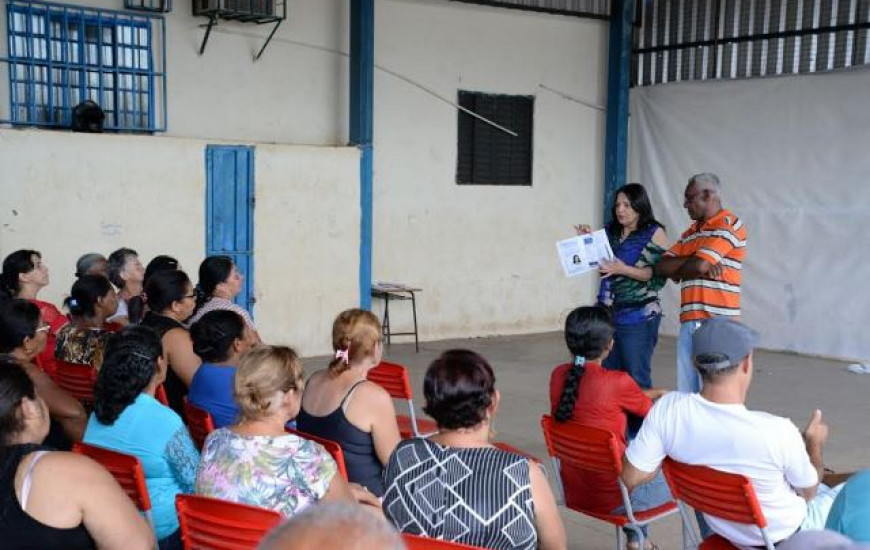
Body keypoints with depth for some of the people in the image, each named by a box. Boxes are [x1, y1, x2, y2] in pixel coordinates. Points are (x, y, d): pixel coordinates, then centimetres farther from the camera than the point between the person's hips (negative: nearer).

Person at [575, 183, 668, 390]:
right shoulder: (611, 231, 12)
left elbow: (659, 274, -12)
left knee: (636, 378, -3)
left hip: (638, 317, -6)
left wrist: (624, 269, -20)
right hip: (607, 313, 6)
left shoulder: (654, 233, -4)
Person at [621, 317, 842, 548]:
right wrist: (815, 443, 8)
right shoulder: (777, 431, -34)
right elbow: (808, 492, -13)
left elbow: (630, 479, -15)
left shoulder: (667, 410, -26)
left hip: (725, 530, 4)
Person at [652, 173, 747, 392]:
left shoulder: (729, 224, -4)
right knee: (686, 393, 9)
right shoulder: (691, 232, 21)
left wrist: (677, 270, 6)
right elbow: (661, 267, 10)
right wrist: (693, 261, -7)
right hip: (689, 322, 8)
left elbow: (699, 265, -16)